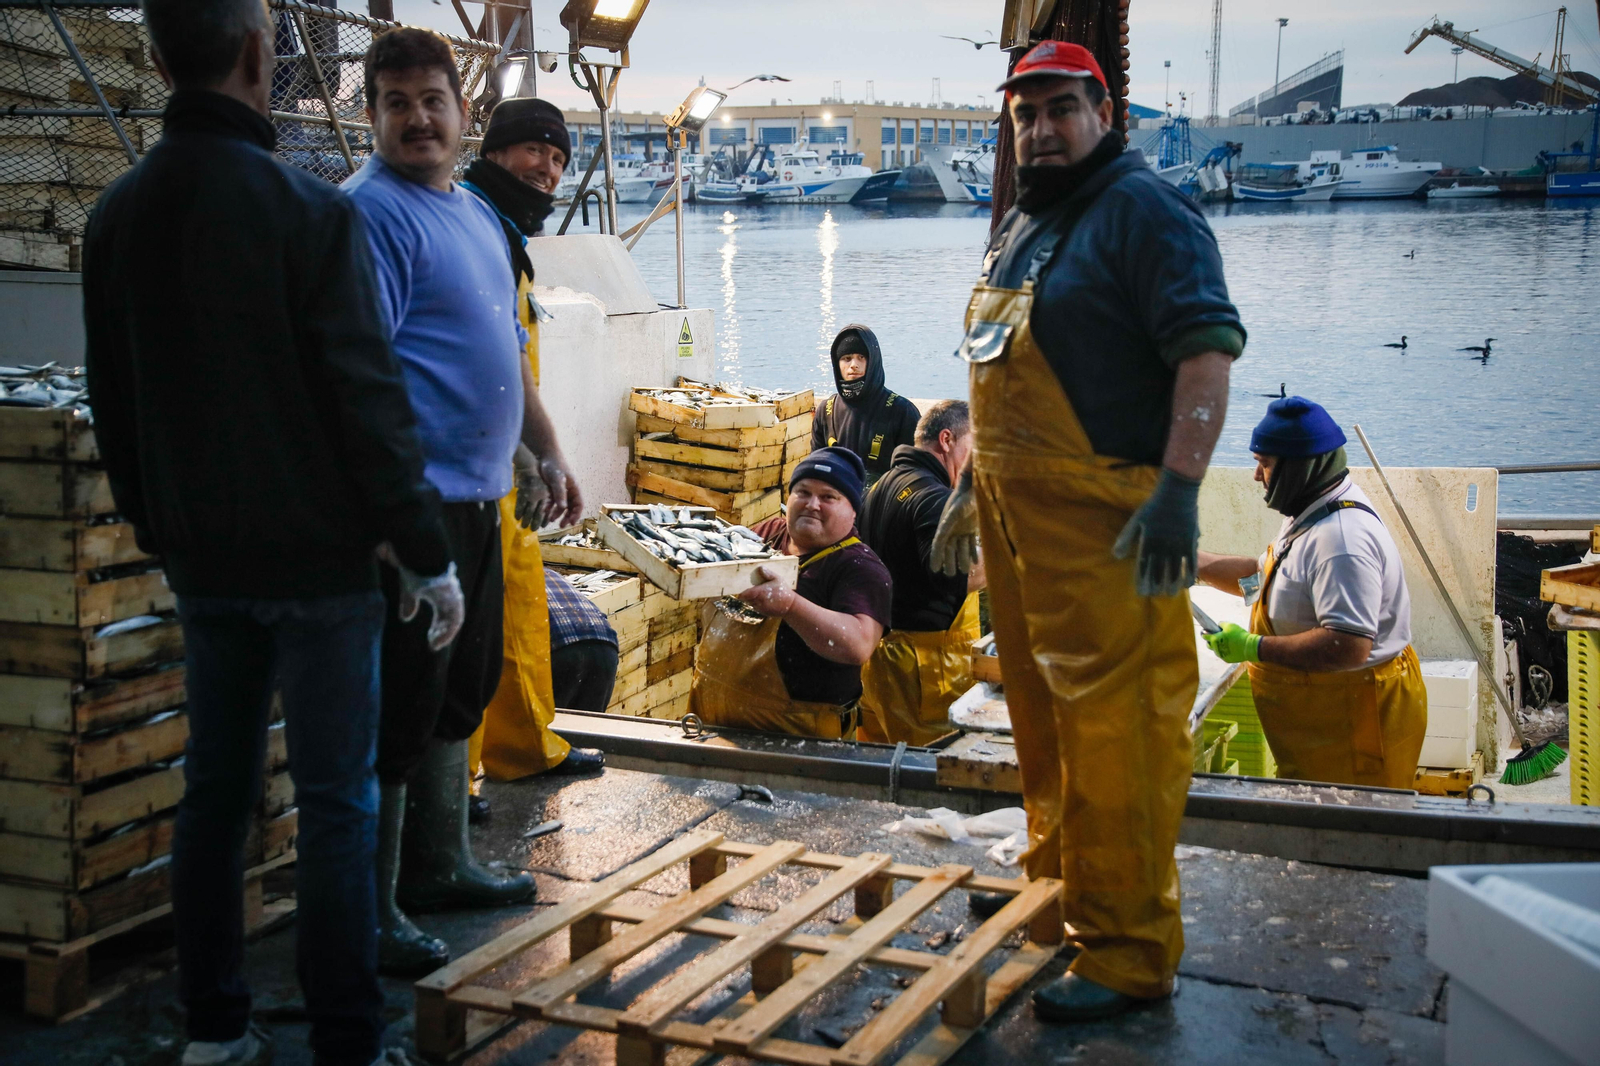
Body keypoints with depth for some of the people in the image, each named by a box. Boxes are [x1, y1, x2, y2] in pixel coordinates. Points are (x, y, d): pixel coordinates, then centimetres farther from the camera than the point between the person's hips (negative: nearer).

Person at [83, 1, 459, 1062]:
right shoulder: (307, 211, -16)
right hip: (316, 556, -6)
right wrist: (431, 554, -8)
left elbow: (115, 404, 13)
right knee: (336, 804, 1)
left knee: (216, 786, 14)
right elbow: (371, 401, -16)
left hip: (203, 562, 6)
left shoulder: (119, 214, 5)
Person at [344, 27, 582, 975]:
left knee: (461, 692, 17)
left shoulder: (478, 215, 17)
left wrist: (549, 453, 22)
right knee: (401, 707, -4)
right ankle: (371, 912, 7)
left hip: (477, 500, 9)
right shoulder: (370, 211, -11)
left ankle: (440, 867, 32)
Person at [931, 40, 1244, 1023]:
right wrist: (971, 485, 24)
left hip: (1104, 521, -9)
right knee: (1042, 713, 18)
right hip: (1017, 512, 9)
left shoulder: (1142, 209, -7)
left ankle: (1130, 953, -1)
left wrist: (1178, 489, -26)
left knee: (1112, 726, -8)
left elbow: (1209, 348, -18)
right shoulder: (1019, 227, 21)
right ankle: (1054, 883, 33)